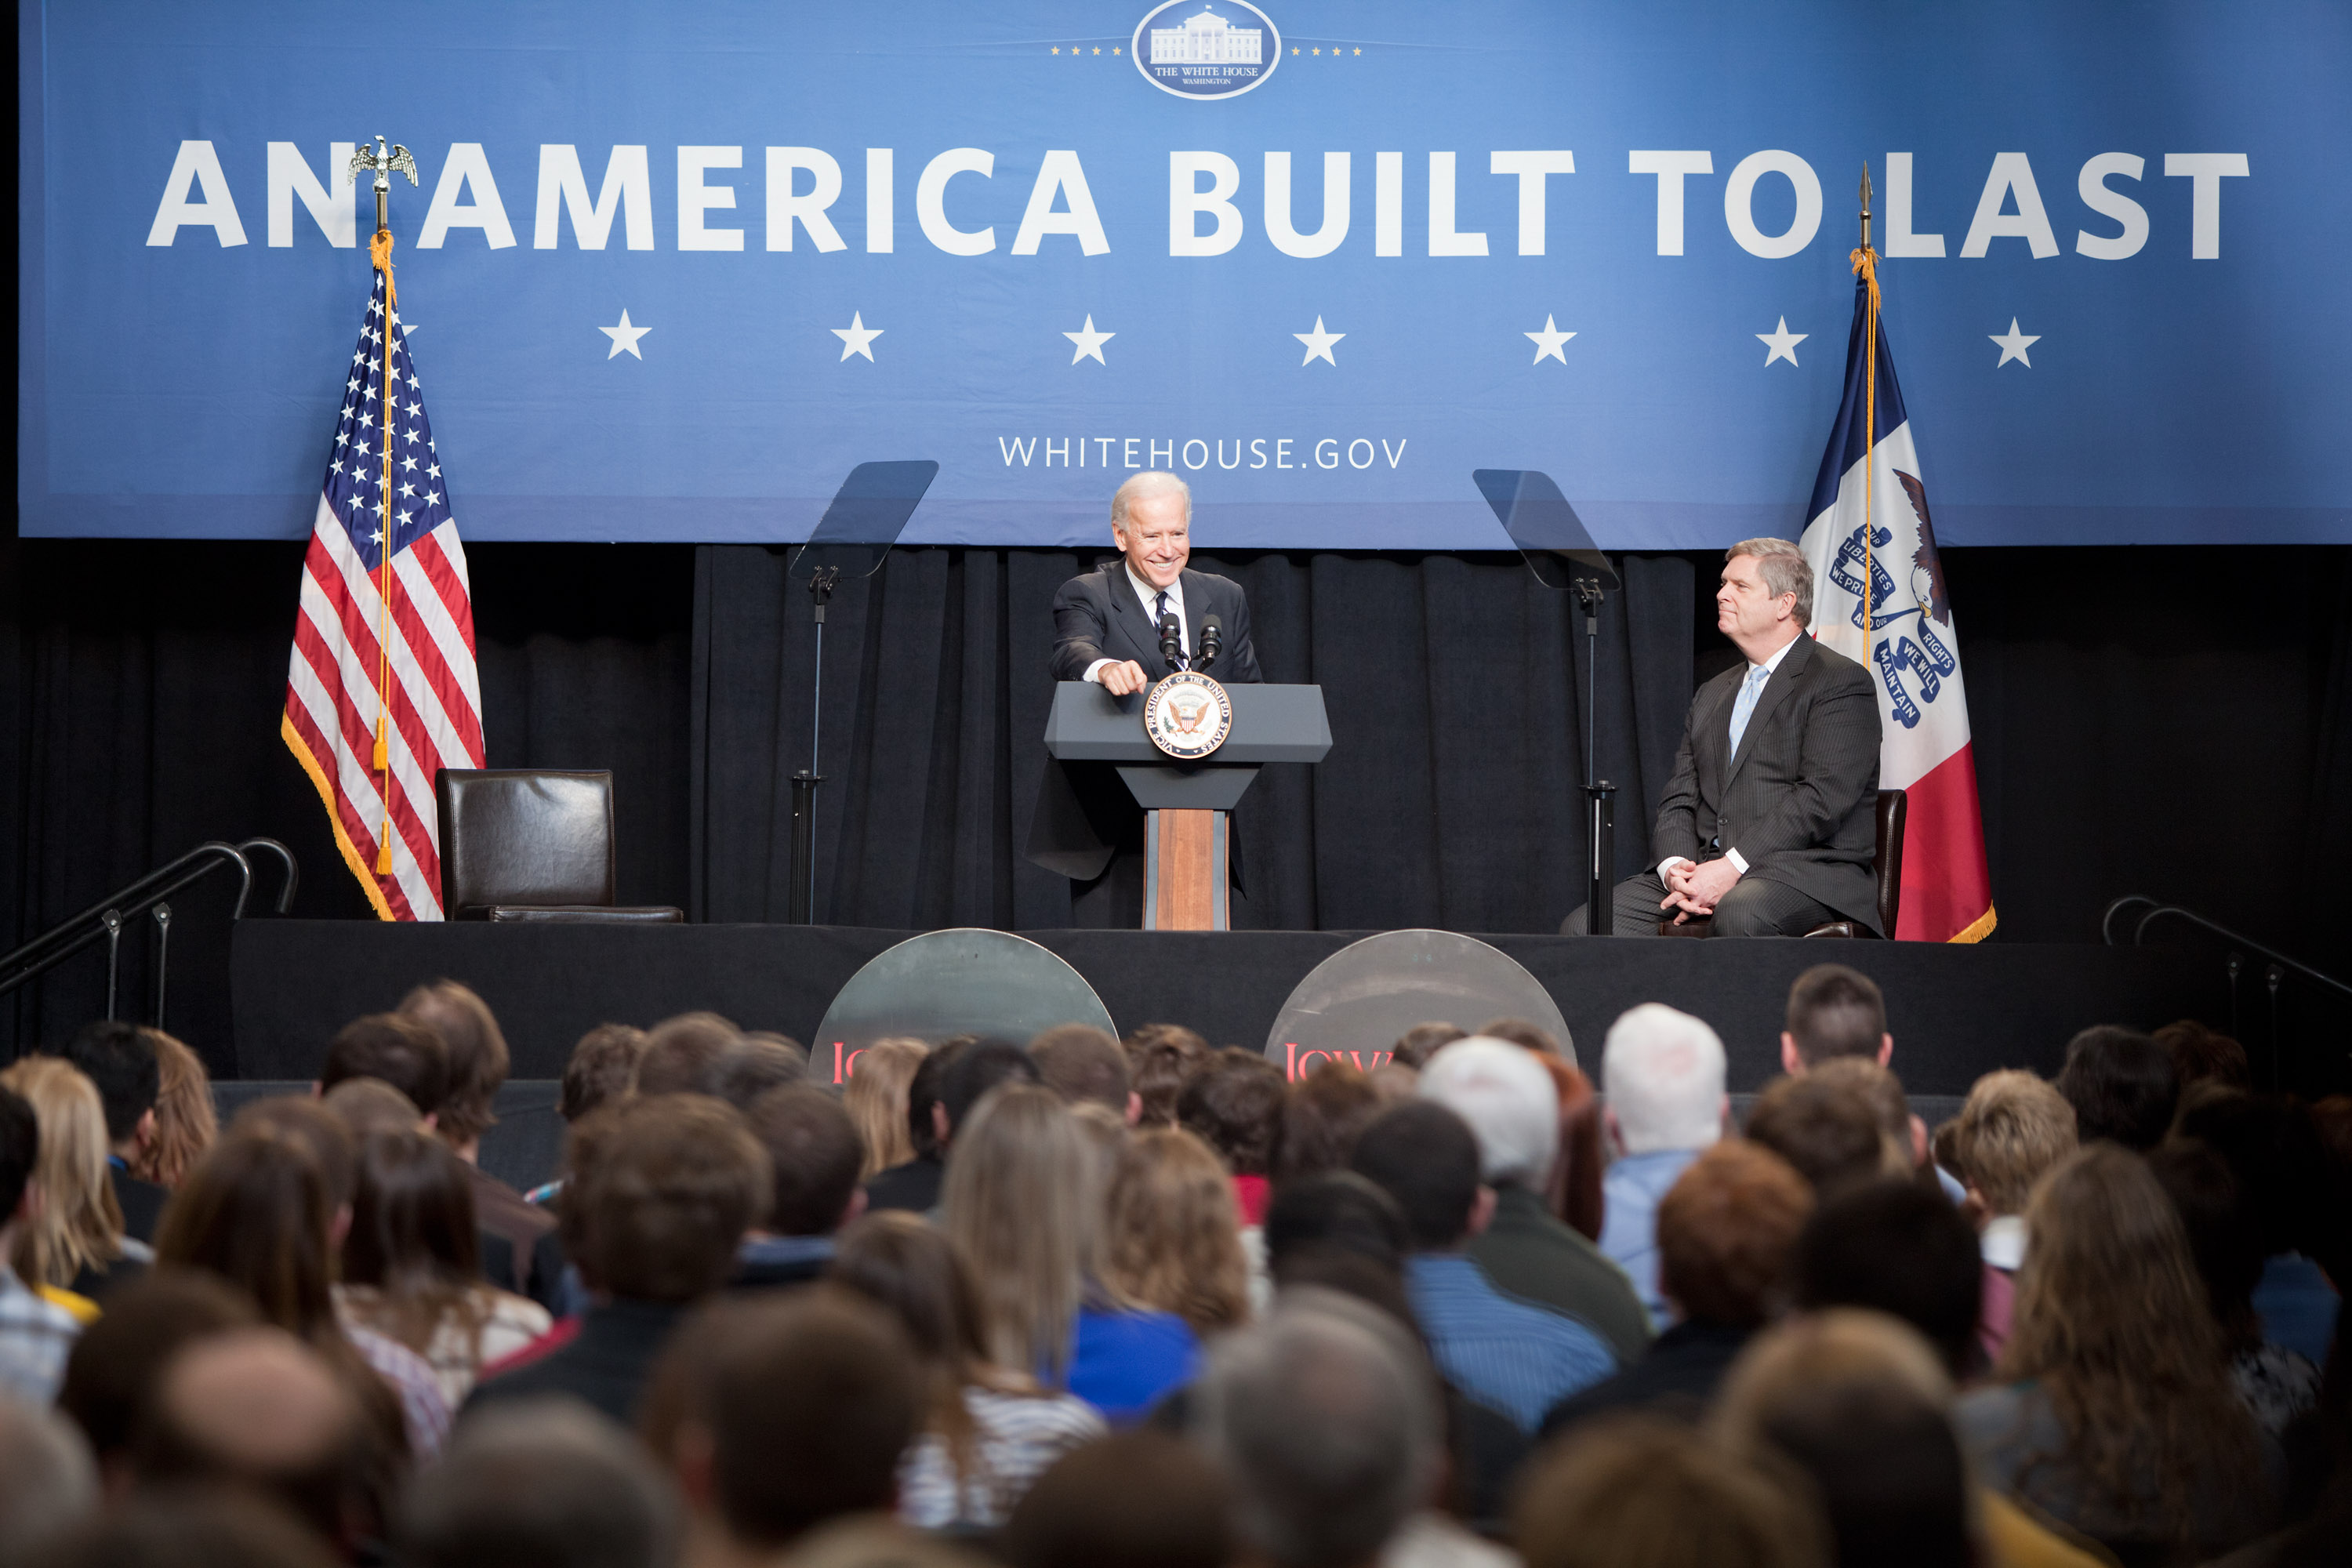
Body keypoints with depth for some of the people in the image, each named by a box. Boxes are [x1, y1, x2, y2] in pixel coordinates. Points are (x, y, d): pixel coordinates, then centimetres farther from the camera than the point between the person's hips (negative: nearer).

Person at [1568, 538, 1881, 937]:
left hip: (1808, 869, -7)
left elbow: (1821, 798, -12)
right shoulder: (1711, 696, 25)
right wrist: (1674, 865, -6)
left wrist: (1732, 867, -19)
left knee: (1740, 915, -41)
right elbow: (1678, 800, 18)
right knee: (1584, 926, -16)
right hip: (1705, 867, 7)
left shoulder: (1843, 683, 1)